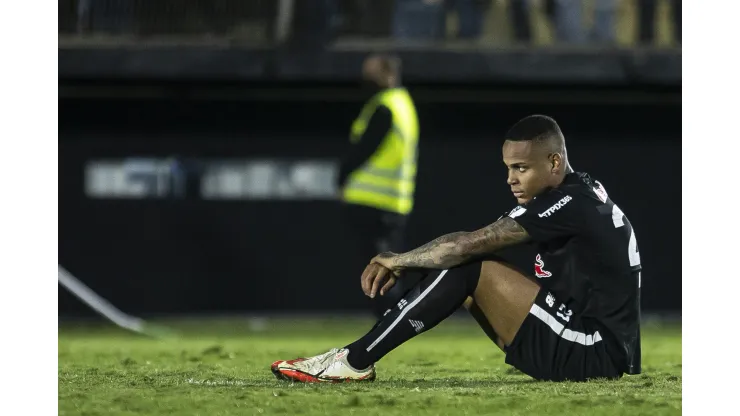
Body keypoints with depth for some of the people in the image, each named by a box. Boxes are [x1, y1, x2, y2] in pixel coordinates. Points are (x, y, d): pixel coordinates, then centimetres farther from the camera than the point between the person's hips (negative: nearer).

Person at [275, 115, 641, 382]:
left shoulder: (571, 203, -17)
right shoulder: (575, 197, 13)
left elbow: (469, 244, -18)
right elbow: (475, 246, 11)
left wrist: (399, 260, -3)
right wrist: (404, 265, -1)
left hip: (597, 355, -10)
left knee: (468, 266, -14)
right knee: (458, 264, 9)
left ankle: (354, 361, -10)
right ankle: (358, 356, 3)